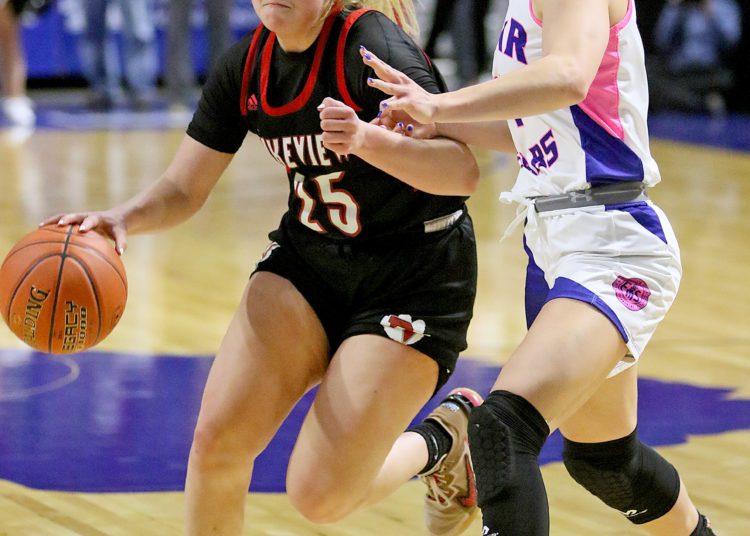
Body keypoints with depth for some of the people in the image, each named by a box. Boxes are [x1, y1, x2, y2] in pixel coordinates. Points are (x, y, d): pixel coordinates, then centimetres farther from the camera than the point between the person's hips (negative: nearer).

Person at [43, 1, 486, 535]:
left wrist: (368, 140, -45)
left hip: (414, 281, -6)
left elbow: (464, 170, -29)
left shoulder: (375, 47, -22)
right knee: (217, 437, -11)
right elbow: (182, 190, 3)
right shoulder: (247, 63, -3)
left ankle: (443, 440, 19)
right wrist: (123, 218, -18)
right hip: (308, 256, 6)